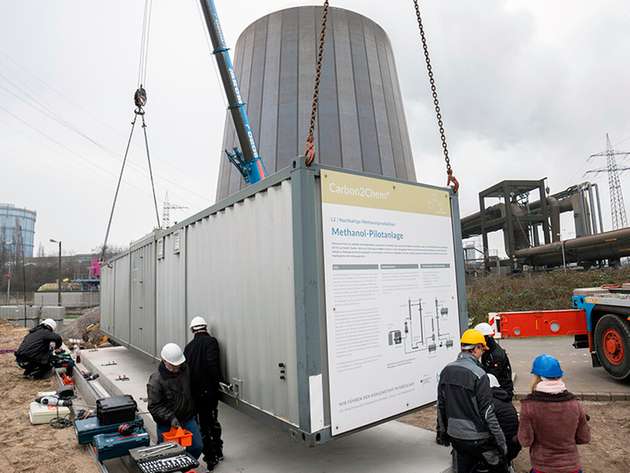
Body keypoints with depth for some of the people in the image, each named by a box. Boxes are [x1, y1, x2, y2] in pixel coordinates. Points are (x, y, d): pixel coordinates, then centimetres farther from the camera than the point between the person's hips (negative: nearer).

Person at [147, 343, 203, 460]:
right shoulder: (156, 380, -18)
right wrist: (170, 417, -26)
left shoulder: (185, 370, -4)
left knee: (197, 447, 6)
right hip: (167, 424, -4)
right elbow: (154, 406, -17)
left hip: (188, 419, 4)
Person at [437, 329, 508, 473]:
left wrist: (442, 432, 18)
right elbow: (487, 413, -17)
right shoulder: (478, 374, -19)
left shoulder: (446, 371, 1)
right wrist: (501, 442, -7)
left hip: (455, 435, 6)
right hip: (477, 438, -6)